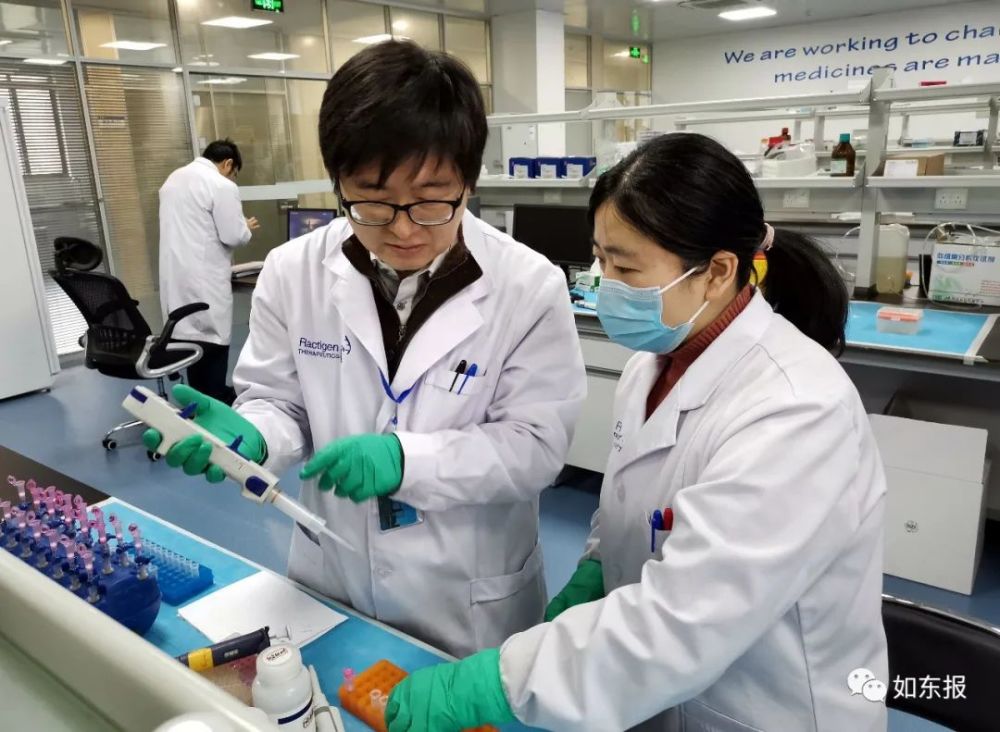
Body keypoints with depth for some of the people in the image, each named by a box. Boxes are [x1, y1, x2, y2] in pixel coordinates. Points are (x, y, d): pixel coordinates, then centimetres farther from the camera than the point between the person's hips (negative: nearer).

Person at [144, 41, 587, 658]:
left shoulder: (528, 287, -17)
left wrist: (407, 459, -30)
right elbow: (281, 402, -1)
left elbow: (537, 443, -16)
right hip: (331, 580, 3)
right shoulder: (293, 271, -10)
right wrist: (247, 434, -24)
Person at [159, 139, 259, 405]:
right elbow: (233, 236, -13)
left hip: (176, 271, 8)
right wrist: (247, 228, 8)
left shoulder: (174, 178, 14)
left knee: (190, 331, 13)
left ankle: (199, 398, 22)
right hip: (204, 276, -8)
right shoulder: (222, 186, -12)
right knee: (213, 336, 0)